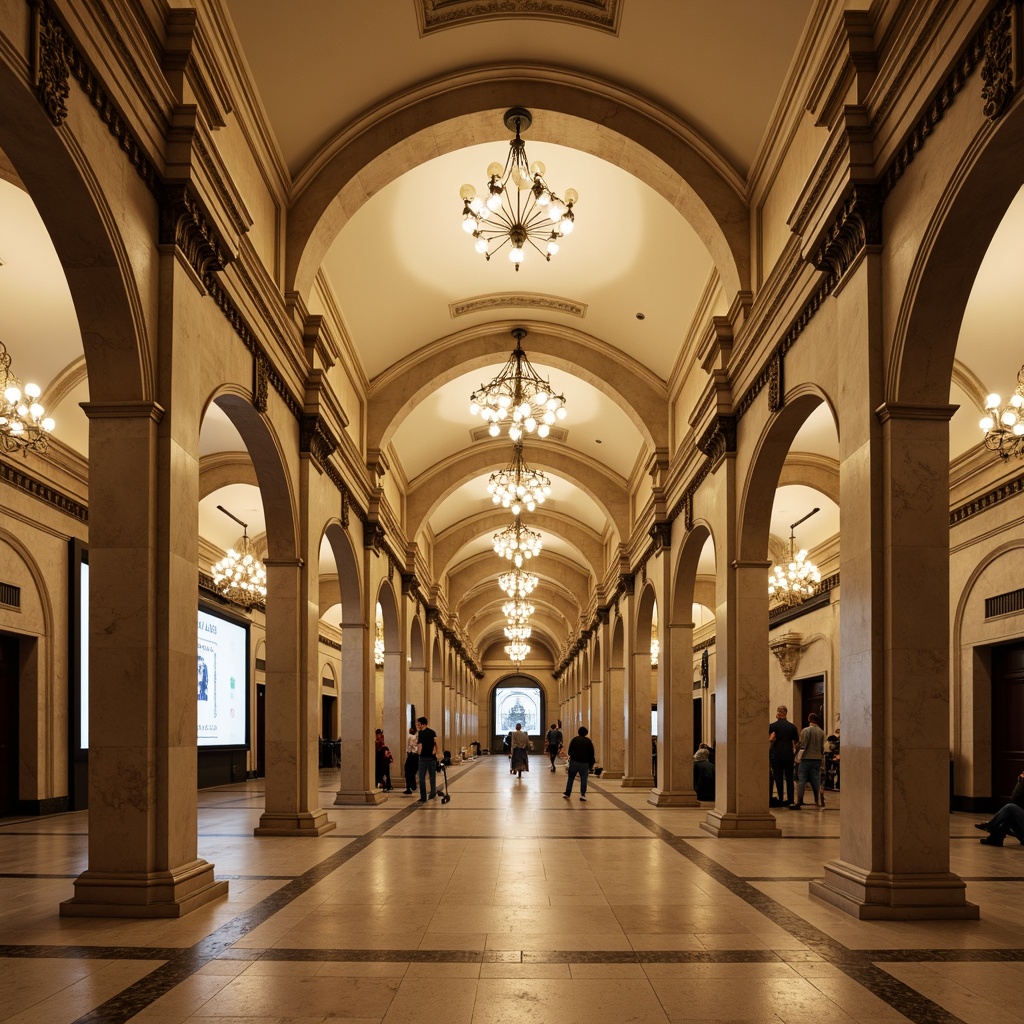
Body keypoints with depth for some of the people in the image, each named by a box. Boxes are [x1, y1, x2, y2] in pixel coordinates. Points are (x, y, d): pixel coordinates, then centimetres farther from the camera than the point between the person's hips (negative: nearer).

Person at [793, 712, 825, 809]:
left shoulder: (806, 731, -9)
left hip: (806, 758, -4)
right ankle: (819, 800, 4)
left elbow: (802, 746, -12)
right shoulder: (821, 732, 5)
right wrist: (822, 758, 22)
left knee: (801, 780, -1)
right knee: (816, 780, 9)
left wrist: (798, 758, -6)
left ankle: (799, 801, -2)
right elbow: (822, 747, 12)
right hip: (817, 759, 4)